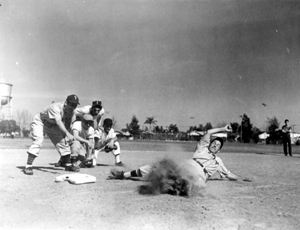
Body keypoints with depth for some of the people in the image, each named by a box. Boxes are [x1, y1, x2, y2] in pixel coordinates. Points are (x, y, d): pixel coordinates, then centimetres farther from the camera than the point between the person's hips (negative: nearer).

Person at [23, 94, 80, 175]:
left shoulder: (71, 111, -14)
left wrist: (66, 136, -19)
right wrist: (67, 134, -67)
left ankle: (68, 164, 16)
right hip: (39, 122, -7)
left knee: (63, 141, 3)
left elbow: (67, 124, -5)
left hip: (52, 126, 7)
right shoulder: (56, 107, -38)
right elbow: (58, 122, -54)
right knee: (38, 141, -26)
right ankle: (28, 166, -22)